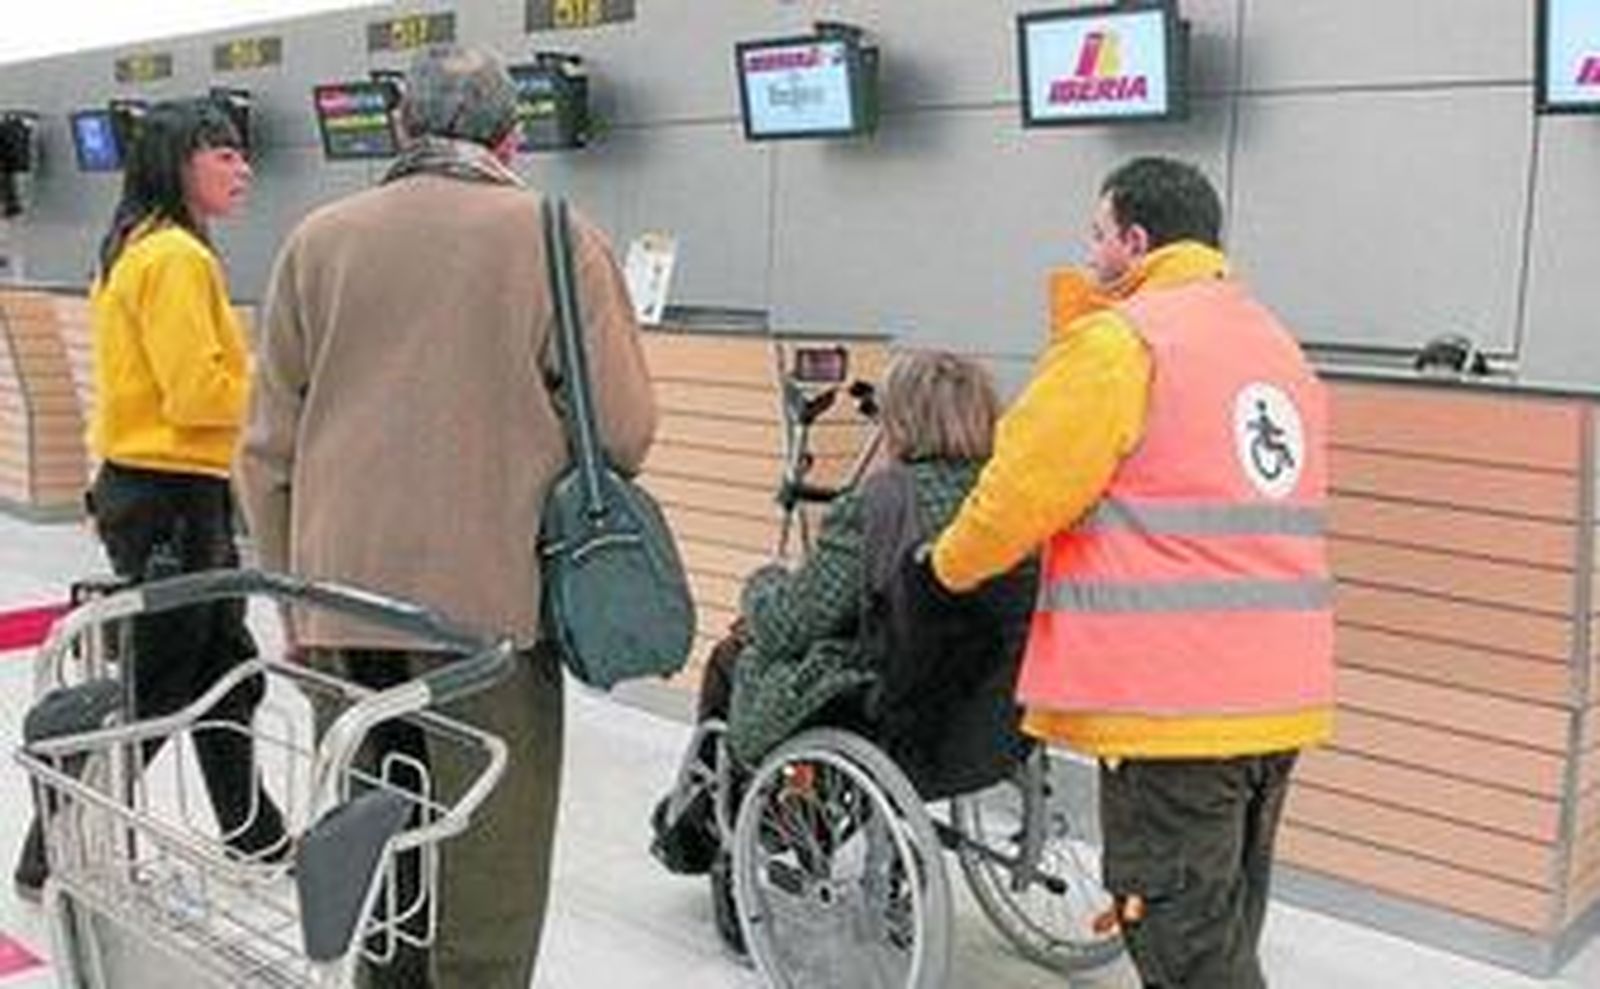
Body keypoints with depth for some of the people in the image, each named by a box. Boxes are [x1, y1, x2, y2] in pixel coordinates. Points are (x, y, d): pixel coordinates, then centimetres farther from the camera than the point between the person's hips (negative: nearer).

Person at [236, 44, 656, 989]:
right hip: (492, 598, -4)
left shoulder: (318, 241, 8)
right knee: (488, 858, 5)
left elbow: (268, 448, 9)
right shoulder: (560, 240, -3)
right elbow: (626, 431, -4)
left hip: (341, 599, 4)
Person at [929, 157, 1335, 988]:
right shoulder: (1277, 344, 16)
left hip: (1170, 703, -8)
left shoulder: (1120, 340, -10)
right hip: (1275, 699, 8)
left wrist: (949, 564, 9)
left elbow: (1021, 490, -11)